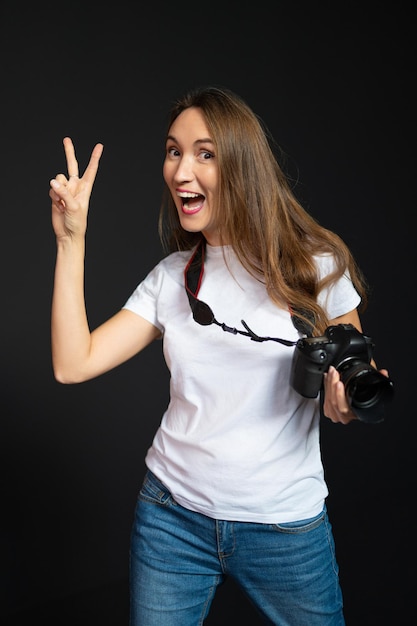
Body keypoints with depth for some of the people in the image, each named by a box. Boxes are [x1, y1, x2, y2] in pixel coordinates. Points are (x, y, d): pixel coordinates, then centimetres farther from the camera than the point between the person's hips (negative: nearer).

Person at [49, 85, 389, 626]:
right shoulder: (171, 278, 0)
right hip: (172, 516, 2)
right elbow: (73, 365, -8)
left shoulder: (315, 266, -9)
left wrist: (345, 404, -19)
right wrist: (71, 241, -9)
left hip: (286, 528, -2)